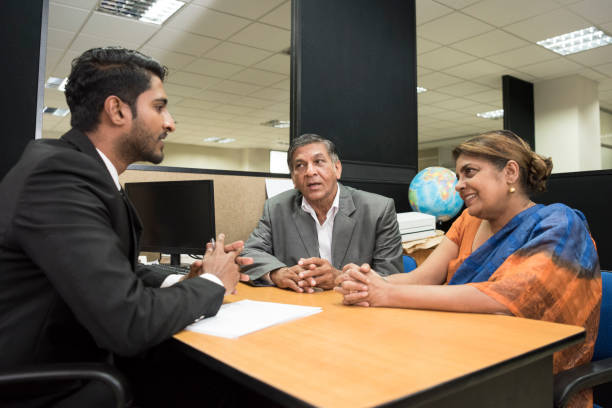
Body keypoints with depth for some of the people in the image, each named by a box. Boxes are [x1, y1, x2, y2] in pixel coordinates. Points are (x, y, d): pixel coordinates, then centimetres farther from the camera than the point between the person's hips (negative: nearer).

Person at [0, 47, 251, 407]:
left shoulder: (88, 170, 4)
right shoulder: (59, 173, -25)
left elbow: (119, 272, 10)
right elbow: (129, 324, -30)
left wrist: (183, 282, -7)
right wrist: (212, 283, -13)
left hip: (78, 366, 8)